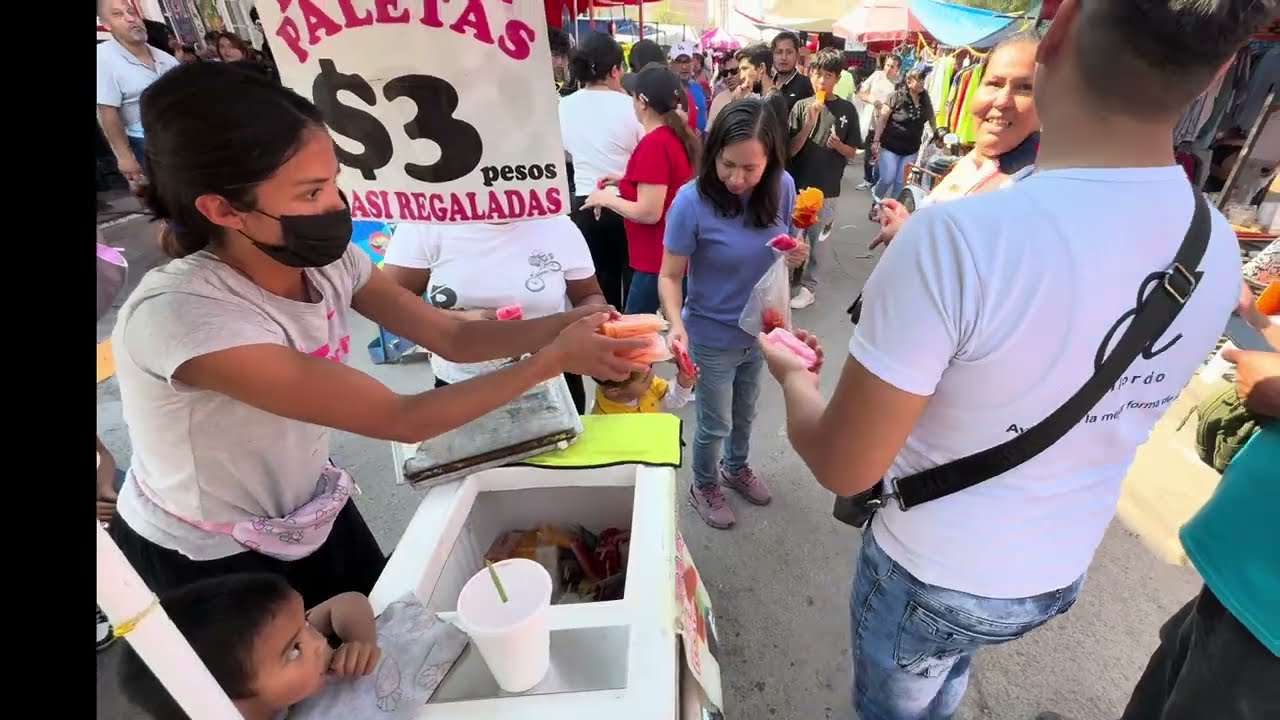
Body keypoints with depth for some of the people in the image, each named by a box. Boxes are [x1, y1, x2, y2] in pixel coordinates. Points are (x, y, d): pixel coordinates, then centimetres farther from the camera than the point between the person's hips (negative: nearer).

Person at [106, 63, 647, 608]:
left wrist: (565, 324, -28)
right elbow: (400, 419, -36)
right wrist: (556, 358, -34)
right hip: (201, 567, -5)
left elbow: (454, 337, -14)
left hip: (309, 517, 5)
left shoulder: (325, 260, -15)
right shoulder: (180, 314, -35)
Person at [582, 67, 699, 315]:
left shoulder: (653, 143, -19)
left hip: (658, 261, -9)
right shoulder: (680, 136, 8)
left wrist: (607, 199, -8)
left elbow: (649, 213, -22)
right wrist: (626, 182, 16)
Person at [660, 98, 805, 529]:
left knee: (745, 414, 26)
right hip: (712, 337, -4)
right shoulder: (692, 200, -25)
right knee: (715, 425, 14)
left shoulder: (783, 188, -11)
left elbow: (788, 246, 5)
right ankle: (704, 486, 43)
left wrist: (799, 256, -19)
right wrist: (676, 325, -38)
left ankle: (736, 467, 55)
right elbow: (670, 276, -20)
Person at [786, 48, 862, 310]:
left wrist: (838, 145, -17)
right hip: (797, 185, 0)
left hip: (827, 189, 0)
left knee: (818, 241, 6)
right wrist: (810, 123, -18)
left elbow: (853, 153, 4)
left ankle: (808, 285, 19)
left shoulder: (847, 109, -1)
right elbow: (790, 150, -7)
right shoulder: (801, 106, -2)